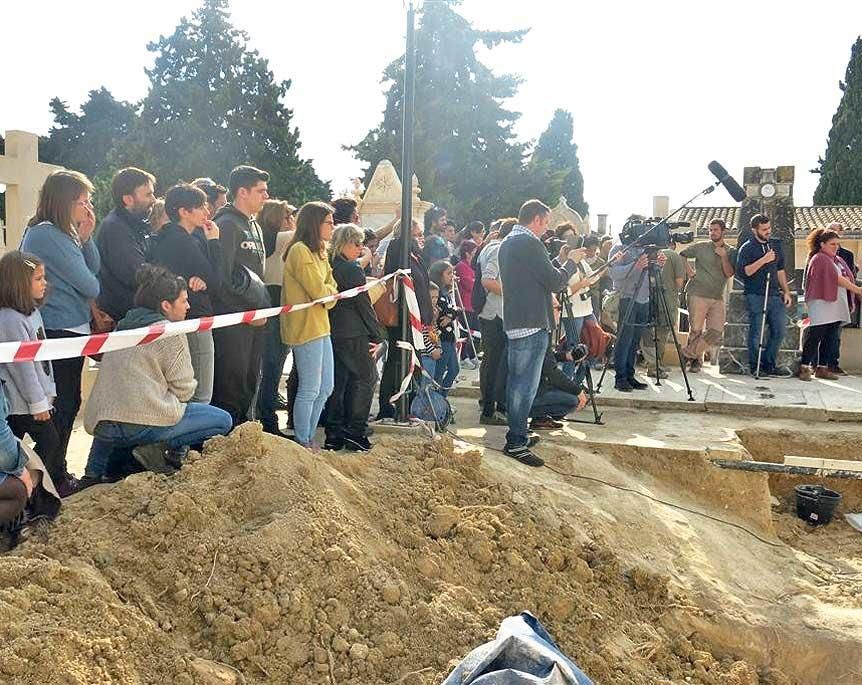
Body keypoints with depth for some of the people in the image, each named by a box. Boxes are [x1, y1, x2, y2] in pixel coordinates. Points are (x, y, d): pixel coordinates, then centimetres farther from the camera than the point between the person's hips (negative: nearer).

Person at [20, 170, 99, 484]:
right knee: (64, 405, 0)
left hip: (66, 330, 10)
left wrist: (85, 237, -1)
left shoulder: (61, 232, 13)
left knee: (65, 403, 17)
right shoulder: (49, 234, -18)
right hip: (61, 331, -10)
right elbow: (89, 285, -16)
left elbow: (93, 270, 11)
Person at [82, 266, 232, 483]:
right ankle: (161, 448, -11)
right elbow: (184, 389, -3)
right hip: (142, 423, -8)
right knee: (223, 420, 2)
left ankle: (94, 472, 22)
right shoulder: (170, 332, -4)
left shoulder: (122, 328, 19)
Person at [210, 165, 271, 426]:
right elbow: (222, 277, -17)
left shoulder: (254, 226, 18)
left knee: (249, 385, 14)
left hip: (255, 319, 9)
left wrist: (263, 307, 12)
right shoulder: (227, 224, -11)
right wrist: (247, 311, -13)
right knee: (230, 386, -6)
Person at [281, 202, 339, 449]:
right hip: (306, 327, -10)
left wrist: (327, 292, -9)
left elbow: (332, 288, 12)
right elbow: (319, 291, -19)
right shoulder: (300, 250, -15)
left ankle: (309, 438, 26)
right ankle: (302, 443, 11)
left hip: (320, 326, 10)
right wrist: (329, 290, 1)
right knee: (310, 390, -2)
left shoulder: (318, 251, 17)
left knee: (325, 387, 15)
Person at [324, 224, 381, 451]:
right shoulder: (353, 269, -12)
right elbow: (364, 304, -11)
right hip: (353, 334, -7)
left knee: (337, 382, 11)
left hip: (331, 331, 7)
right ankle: (355, 433, 1)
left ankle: (334, 435, 15)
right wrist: (376, 336, -5)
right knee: (364, 379, 3)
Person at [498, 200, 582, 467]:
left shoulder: (507, 243, 15)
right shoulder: (530, 243, -15)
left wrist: (559, 262, 15)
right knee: (526, 385, -5)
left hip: (514, 323, 10)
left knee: (516, 382, 17)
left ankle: (517, 435, 27)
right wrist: (571, 262, 0)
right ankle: (516, 443, -1)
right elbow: (556, 282, -15)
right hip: (533, 324, -10)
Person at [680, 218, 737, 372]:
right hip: (698, 294, -3)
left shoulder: (731, 251, 9)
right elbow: (681, 255, 12)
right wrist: (689, 271, 3)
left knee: (716, 331, -5)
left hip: (718, 298, 3)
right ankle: (696, 360, 13)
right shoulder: (701, 247, 3)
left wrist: (723, 256, -11)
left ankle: (689, 353, 8)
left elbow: (729, 273, -1)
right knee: (696, 329, -4)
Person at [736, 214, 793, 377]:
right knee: (756, 333, -3)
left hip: (774, 295, 6)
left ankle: (768, 365, 14)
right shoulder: (747, 248, -2)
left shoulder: (776, 246, 16)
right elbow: (742, 272, -14)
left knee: (779, 330, 3)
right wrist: (763, 260, -18)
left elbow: (780, 270, 22)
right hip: (755, 296, -6)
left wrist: (786, 291, 16)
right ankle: (755, 368, 7)